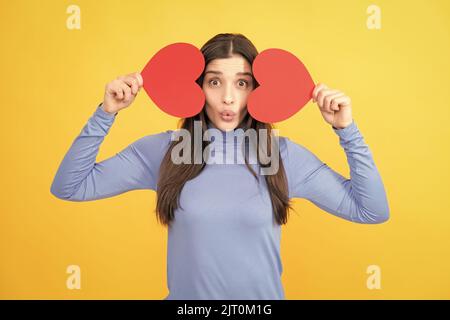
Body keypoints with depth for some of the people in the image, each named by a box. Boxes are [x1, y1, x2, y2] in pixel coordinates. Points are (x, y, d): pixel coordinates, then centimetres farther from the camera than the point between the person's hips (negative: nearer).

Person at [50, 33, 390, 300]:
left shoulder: (284, 154, -11)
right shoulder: (163, 149, -10)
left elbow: (372, 210, -8)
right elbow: (68, 187, -8)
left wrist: (347, 129, -15)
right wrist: (106, 113, -16)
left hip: (263, 298, 0)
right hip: (186, 297, 1)